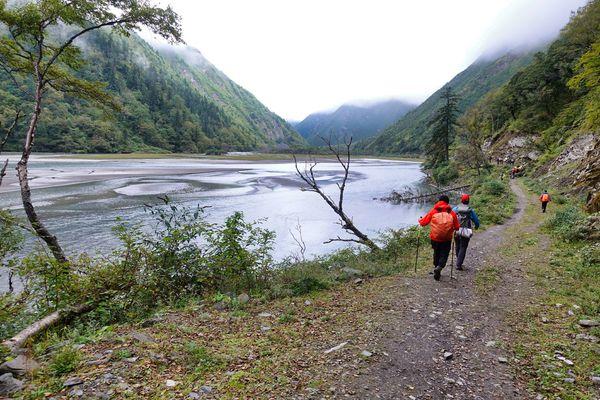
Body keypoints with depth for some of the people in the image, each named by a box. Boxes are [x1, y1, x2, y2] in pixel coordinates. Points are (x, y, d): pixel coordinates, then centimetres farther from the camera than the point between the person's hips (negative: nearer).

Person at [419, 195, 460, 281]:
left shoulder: (433, 211, -2)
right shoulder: (452, 213, -1)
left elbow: (423, 222, 0)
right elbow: (457, 227, 3)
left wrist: (420, 220, 22)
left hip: (435, 238, 1)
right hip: (447, 239, -1)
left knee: (436, 254, 20)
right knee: (444, 255, 4)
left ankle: (436, 267, 27)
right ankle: (439, 267, -19)